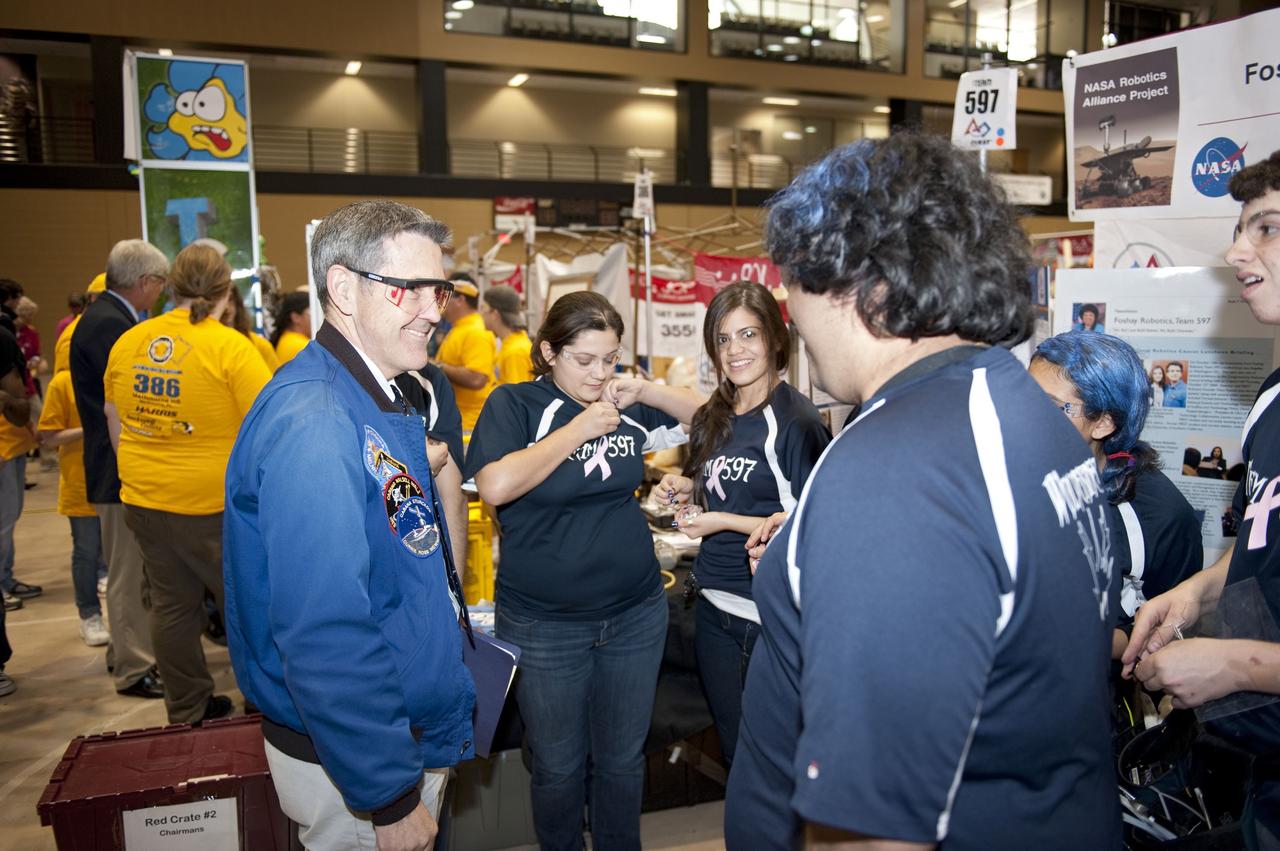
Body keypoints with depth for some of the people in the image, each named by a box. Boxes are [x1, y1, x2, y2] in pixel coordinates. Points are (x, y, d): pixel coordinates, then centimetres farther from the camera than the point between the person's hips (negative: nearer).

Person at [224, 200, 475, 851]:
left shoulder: (382, 402, 5)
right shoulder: (312, 423, -26)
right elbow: (323, 637, -29)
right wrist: (390, 797, -24)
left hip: (416, 732, 9)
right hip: (352, 767, -9)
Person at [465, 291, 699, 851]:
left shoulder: (625, 403, 2)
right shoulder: (515, 404, -8)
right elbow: (495, 485, -24)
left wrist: (648, 392, -7)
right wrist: (579, 429, -19)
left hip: (636, 613, 3)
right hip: (543, 625, -3)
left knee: (622, 759, 18)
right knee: (558, 767, 15)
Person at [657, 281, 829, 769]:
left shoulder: (795, 420, -16)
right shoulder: (715, 418, 7)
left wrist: (725, 521, -19)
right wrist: (689, 488, 1)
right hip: (714, 603, 7)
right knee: (732, 748, 21)